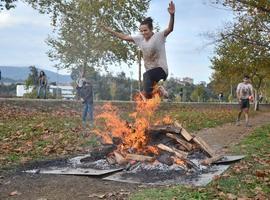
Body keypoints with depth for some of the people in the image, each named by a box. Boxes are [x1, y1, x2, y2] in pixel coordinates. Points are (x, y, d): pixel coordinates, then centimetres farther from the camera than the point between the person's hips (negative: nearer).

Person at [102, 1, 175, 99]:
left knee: (147, 75, -34)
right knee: (147, 95, 2)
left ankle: (158, 88, -10)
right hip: (150, 72, 6)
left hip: (161, 69, -6)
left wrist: (172, 15, -43)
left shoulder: (159, 36, -9)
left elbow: (170, 29, -25)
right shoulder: (140, 39, 7)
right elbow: (125, 37, 13)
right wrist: (109, 30, 13)